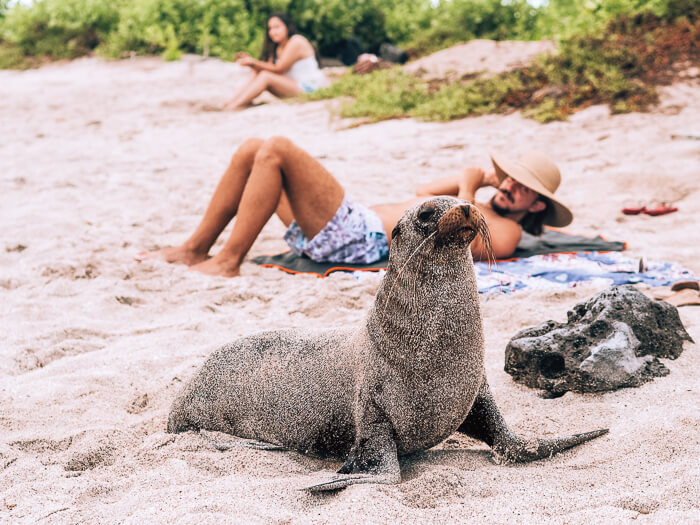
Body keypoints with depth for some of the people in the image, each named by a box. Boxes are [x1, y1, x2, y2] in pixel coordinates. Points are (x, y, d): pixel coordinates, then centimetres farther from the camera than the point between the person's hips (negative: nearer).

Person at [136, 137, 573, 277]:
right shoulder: (475, 208, 24)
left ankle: (227, 263, -14)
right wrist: (480, 178, 25)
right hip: (357, 221, 10)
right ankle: (195, 249, 8)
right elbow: (425, 191, 35)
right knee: (252, 150, 5)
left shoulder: (505, 233, -5)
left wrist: (469, 186, -7)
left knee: (277, 150, -20)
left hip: (361, 241, -10)